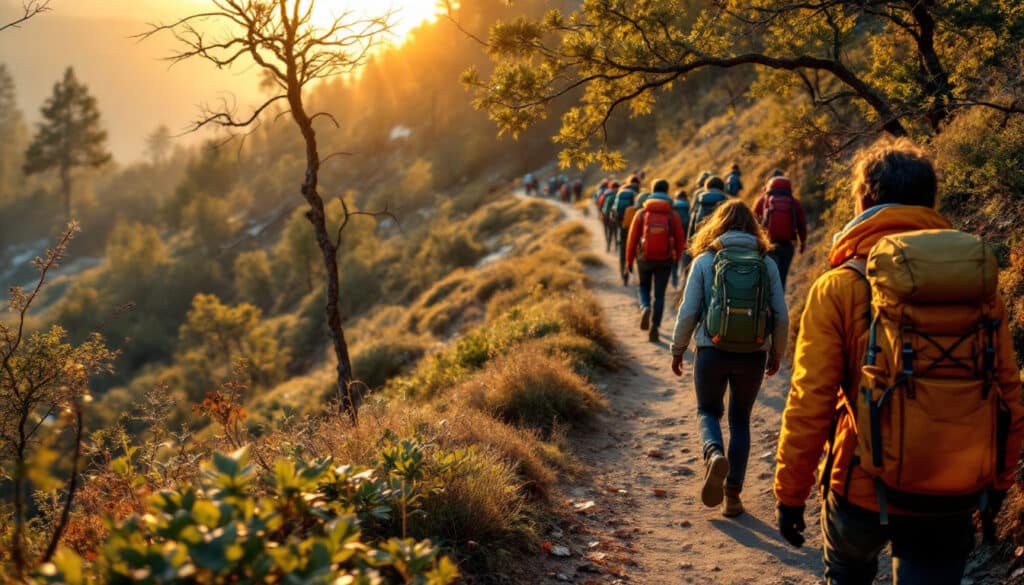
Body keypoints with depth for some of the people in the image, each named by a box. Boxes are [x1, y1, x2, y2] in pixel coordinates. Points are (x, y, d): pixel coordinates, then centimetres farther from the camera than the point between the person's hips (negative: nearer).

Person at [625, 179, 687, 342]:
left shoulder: (641, 214, -3)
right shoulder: (673, 215, -3)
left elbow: (632, 239, -2)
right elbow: (680, 240, 0)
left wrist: (629, 260, 7)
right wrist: (677, 258, 17)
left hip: (644, 259, 0)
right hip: (664, 261, 0)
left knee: (644, 287, 23)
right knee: (659, 295, 8)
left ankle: (645, 308, -6)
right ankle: (654, 328, 1)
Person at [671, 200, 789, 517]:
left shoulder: (705, 260, -1)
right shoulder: (767, 264, 3)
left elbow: (688, 312, -3)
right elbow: (782, 317, 2)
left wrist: (677, 350, 10)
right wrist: (777, 355, 16)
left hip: (712, 352, -1)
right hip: (753, 357, 2)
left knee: (709, 411, 19)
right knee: (740, 419, 18)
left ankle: (715, 455, -13)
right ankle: (732, 495, 15)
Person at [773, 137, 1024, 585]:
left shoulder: (841, 287, -9)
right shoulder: (979, 280, 1)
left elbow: (809, 402, -11)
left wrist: (789, 493, -1)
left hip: (866, 487, -2)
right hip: (954, 499, 2)